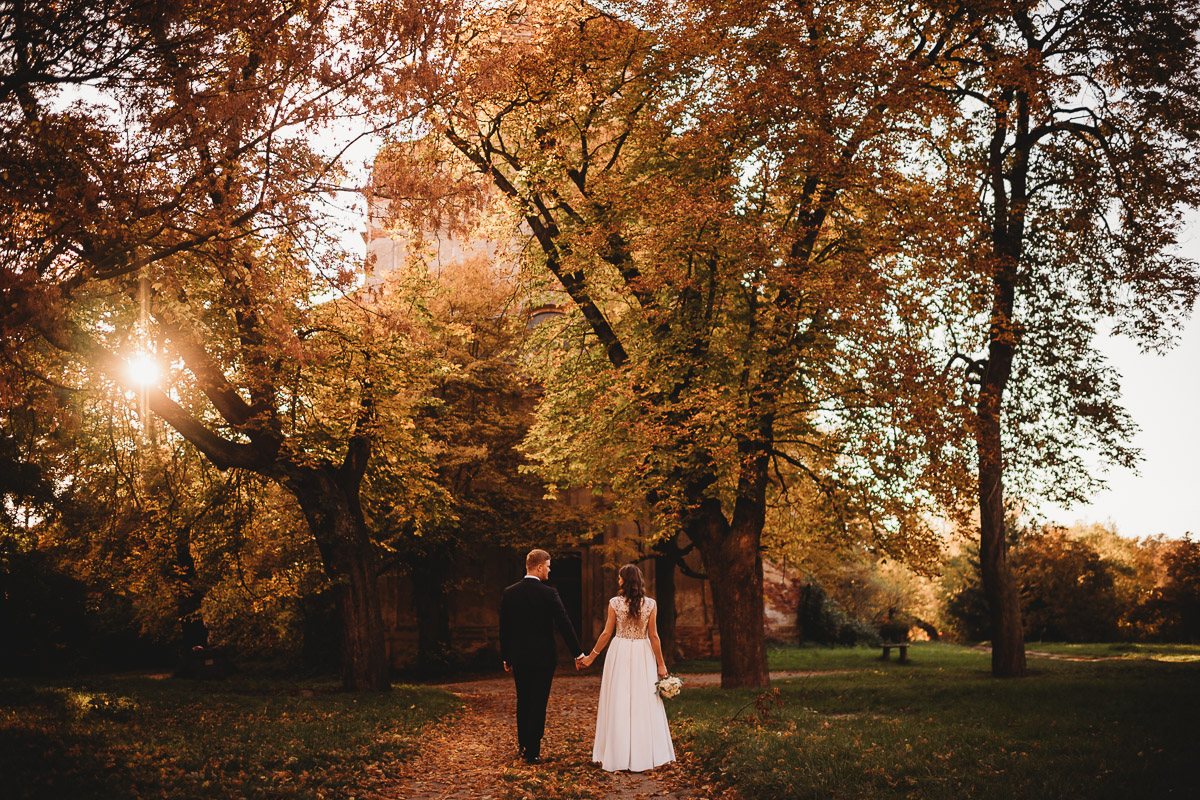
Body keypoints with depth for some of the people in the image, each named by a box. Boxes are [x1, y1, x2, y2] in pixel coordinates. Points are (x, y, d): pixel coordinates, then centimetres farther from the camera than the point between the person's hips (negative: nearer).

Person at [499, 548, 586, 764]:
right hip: (543, 657, -4)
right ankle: (533, 752, 6)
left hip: (518, 658, 4)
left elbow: (504, 628, 5)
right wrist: (578, 653, -5)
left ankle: (523, 745, 30)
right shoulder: (549, 593, -13)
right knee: (538, 704, 3)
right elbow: (564, 624, -13)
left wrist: (506, 658, 14)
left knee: (523, 702, 18)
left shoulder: (509, 593, 0)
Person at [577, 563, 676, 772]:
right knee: (643, 703, 8)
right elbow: (653, 636, -4)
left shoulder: (615, 603, -7)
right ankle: (643, 755, 11)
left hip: (620, 654, -1)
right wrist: (661, 664, 3)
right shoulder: (650, 604, -5)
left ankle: (617, 755, 11)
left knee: (618, 703, 6)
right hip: (643, 655, 1)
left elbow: (607, 633, -4)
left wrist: (591, 656, 7)